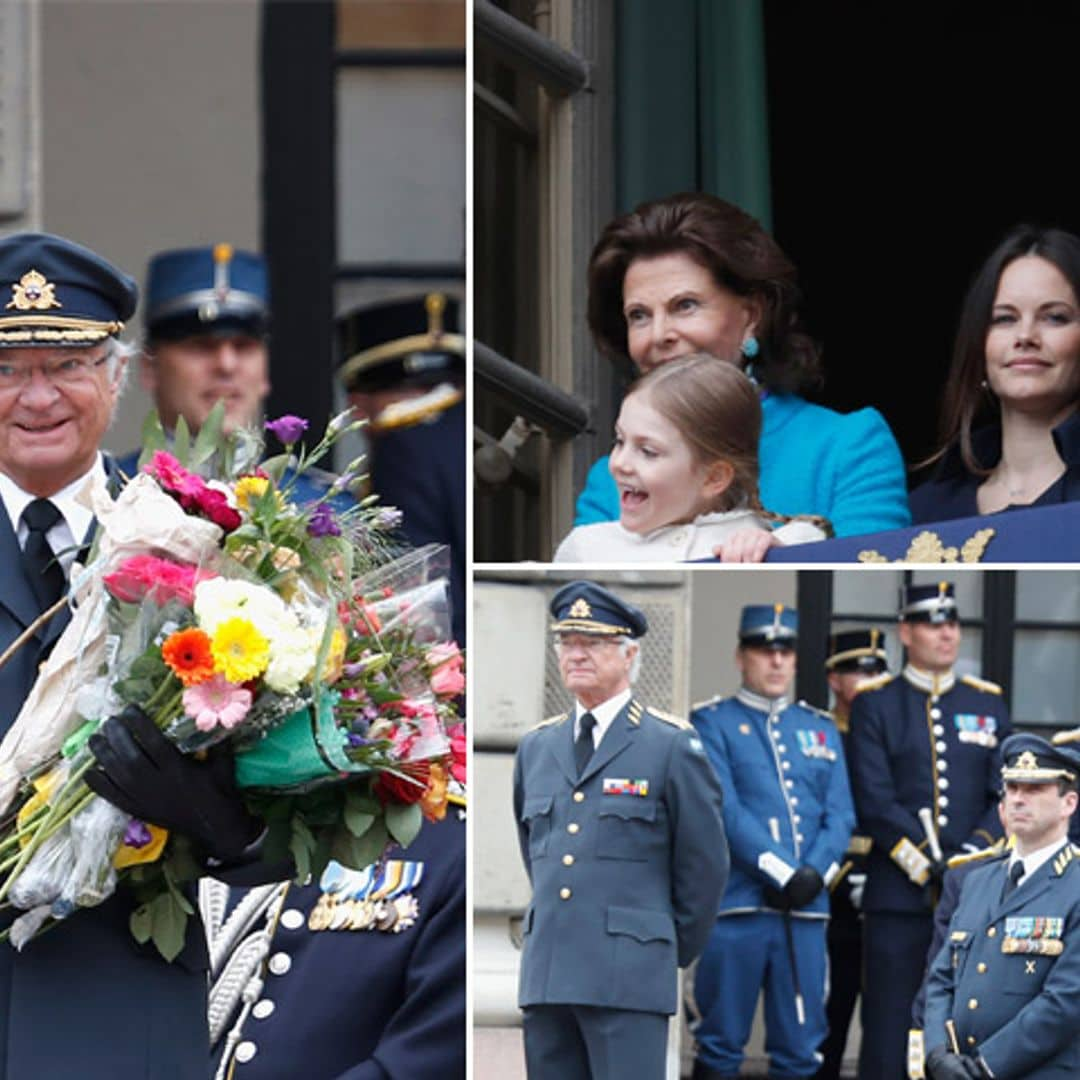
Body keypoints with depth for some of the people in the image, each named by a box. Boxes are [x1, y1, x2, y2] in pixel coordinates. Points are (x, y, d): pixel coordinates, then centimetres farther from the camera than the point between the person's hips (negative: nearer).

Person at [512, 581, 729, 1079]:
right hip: (546, 976, 5)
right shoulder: (536, 747, 15)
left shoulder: (672, 746, -1)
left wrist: (675, 953, 9)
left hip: (629, 978, -5)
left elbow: (705, 865, 3)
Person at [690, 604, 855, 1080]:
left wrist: (815, 874, -9)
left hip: (806, 908, 4)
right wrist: (780, 873, -16)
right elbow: (722, 808, -9)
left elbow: (841, 815, 8)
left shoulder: (821, 728, 17)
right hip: (737, 905, -4)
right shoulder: (712, 723, 3)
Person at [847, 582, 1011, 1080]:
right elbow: (874, 800, -6)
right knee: (886, 1031, -3)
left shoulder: (988, 704, 13)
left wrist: (972, 856, -10)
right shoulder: (875, 703, 3)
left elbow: (1005, 796, 6)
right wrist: (929, 865, -14)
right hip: (899, 895, -3)